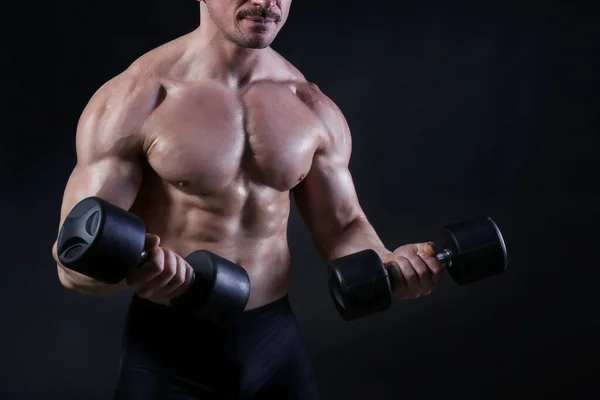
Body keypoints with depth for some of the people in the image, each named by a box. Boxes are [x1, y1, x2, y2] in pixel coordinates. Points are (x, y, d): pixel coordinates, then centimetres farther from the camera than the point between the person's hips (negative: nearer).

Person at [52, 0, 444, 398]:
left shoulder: (313, 108, 0)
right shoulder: (136, 100, -13)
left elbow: (341, 224, 9)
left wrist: (385, 262, -13)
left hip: (277, 340, 4)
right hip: (168, 349, -4)